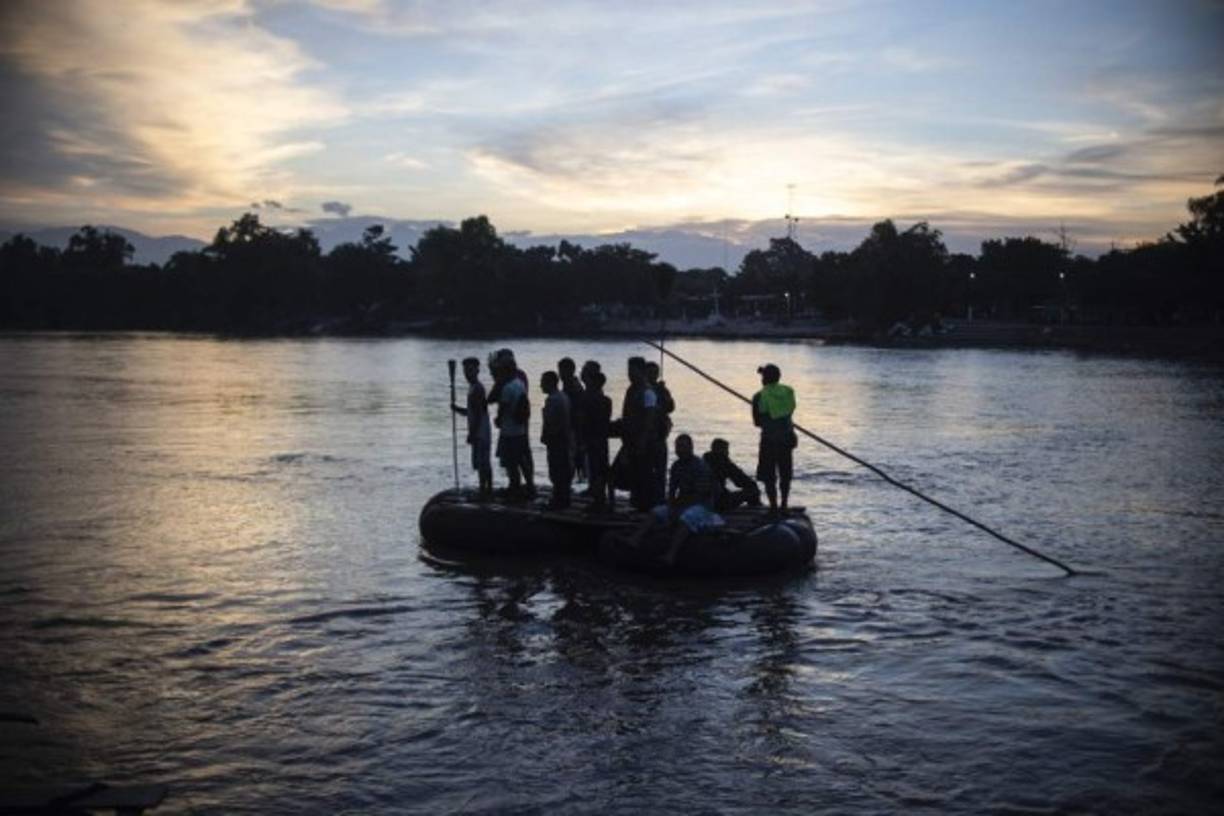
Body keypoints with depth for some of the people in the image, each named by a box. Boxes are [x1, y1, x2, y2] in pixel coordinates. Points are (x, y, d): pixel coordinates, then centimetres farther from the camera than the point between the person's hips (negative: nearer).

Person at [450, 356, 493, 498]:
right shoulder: (473, 387, 16)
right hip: (481, 433, 10)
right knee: (484, 463, 13)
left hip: (479, 433, -10)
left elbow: (478, 413, -20)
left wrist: (472, 433, -20)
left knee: (481, 463, -8)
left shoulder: (476, 389, -15)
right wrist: (457, 409, 11)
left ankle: (483, 490, -6)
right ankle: (487, 490, 18)